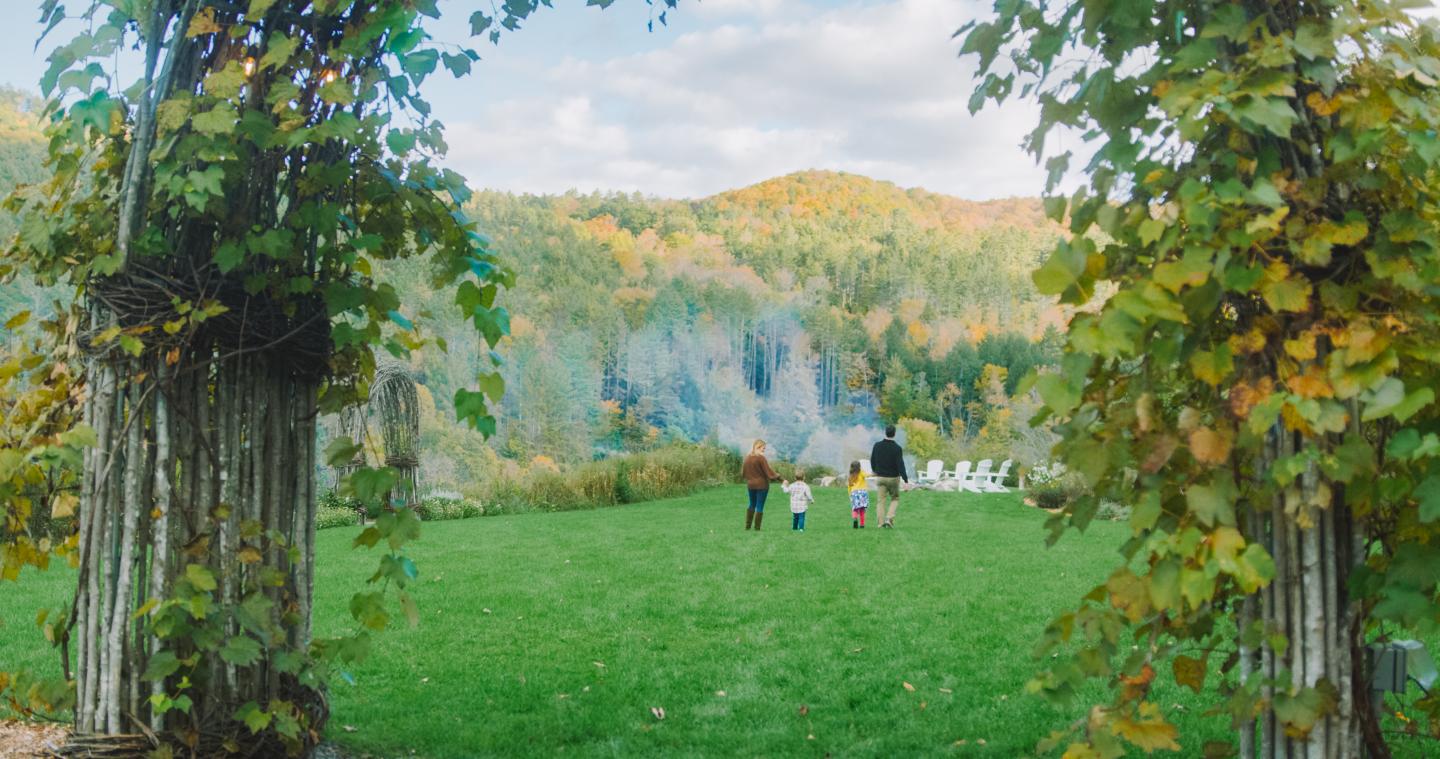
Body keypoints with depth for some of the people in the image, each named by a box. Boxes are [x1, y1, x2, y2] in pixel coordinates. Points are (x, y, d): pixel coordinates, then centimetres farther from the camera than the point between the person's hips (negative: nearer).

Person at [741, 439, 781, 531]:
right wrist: (778, 477, -8)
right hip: (762, 485, -6)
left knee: (752, 505, 20)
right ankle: (757, 527, 2)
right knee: (760, 506, 1)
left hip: (750, 485, 6)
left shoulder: (747, 458, 4)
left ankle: (747, 526, 19)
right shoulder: (761, 458, -15)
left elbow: (742, 473, 10)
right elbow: (768, 471, -17)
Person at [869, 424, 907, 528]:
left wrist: (875, 471, 28)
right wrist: (905, 478, -14)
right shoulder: (897, 448, -15)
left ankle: (882, 522, 0)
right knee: (895, 499, 14)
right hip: (893, 478, -2)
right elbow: (900, 464, -18)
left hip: (880, 477, 2)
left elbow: (872, 460, 9)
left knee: (882, 500, 7)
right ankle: (889, 518, -4)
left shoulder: (877, 446, -3)